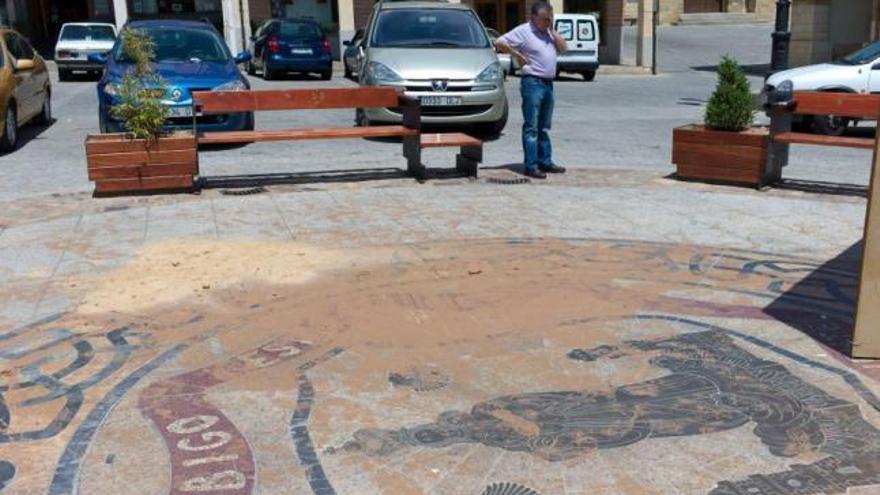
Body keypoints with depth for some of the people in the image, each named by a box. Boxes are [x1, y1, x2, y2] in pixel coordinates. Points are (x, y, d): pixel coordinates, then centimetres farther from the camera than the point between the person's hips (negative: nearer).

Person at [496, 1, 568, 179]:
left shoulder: (548, 32, 15)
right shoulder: (523, 31, -7)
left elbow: (563, 48, 9)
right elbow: (500, 42, -13)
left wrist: (552, 30, 2)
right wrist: (517, 55, -9)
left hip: (548, 83, 8)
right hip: (533, 83, -8)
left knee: (544, 127, 13)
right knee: (531, 127, -6)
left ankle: (545, 161, 20)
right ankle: (531, 166, -6)